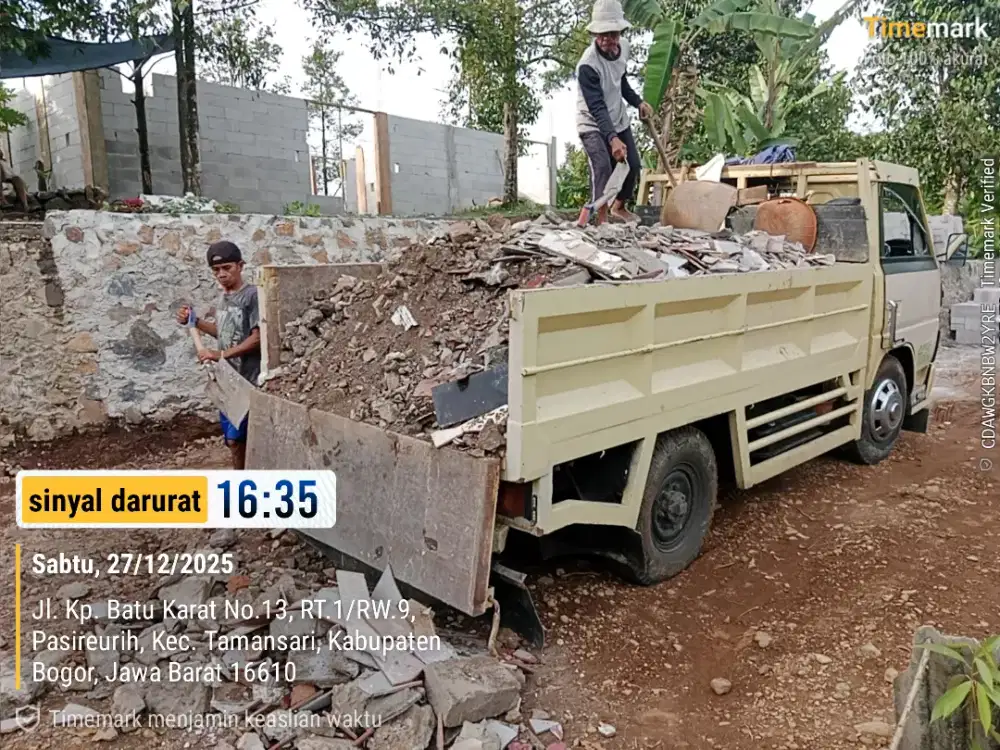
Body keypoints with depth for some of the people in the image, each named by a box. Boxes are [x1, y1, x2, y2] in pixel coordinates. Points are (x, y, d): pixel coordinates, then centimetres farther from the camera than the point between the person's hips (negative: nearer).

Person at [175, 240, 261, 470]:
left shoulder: (252, 295, -12)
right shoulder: (225, 297, 13)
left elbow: (257, 337, -17)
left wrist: (221, 354, -19)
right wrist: (194, 321, 14)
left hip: (247, 380, -8)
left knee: (236, 437, -6)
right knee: (234, 439, 12)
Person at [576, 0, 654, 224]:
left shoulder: (623, 46, -7)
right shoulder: (588, 65, -30)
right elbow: (597, 108, -35)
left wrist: (638, 102, 5)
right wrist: (612, 138, -46)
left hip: (619, 120, 7)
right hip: (593, 125, -7)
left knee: (633, 166, 9)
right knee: (603, 169, -23)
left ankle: (619, 207, 33)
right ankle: (601, 220, -14)